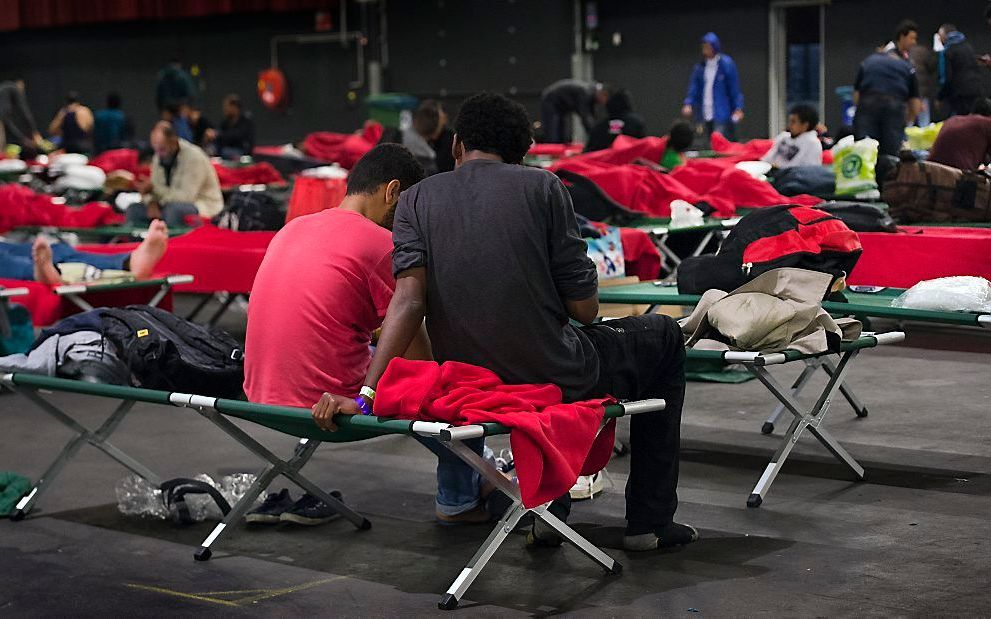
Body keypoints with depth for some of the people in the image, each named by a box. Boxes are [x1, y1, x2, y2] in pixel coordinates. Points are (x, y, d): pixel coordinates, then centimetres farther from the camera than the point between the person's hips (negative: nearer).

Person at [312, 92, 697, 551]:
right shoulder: (541, 186, -6)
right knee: (664, 337, 25)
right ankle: (649, 521, 25)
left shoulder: (416, 198, 1)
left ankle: (549, 509, 30)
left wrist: (365, 395, -22)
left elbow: (410, 298, -15)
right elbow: (583, 308, -8)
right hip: (552, 376, -4)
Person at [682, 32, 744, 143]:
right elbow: (694, 86, 7)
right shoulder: (700, 66, 6)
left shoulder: (726, 64, -6)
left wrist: (738, 108, -10)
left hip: (722, 115, -5)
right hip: (705, 116, 5)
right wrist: (688, 103, -8)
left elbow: (735, 88, -5)